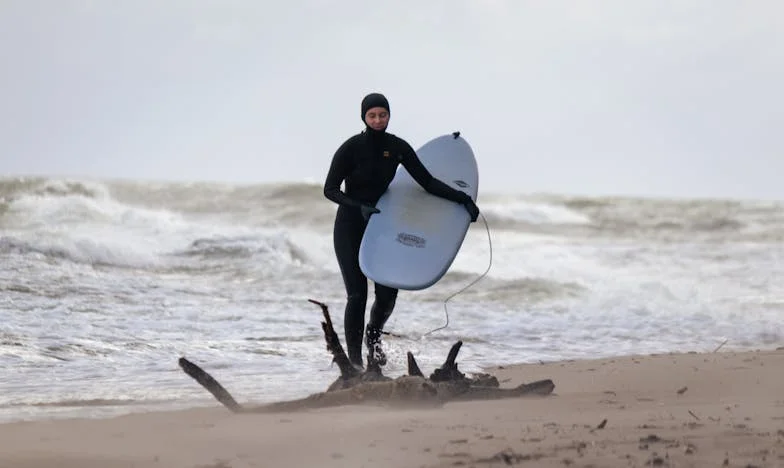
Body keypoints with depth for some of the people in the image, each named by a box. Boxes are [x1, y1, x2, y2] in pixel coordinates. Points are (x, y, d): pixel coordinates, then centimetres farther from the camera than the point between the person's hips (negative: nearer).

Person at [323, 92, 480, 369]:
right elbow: (330, 189, -14)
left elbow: (428, 182, -3)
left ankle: (373, 335, 29)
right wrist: (359, 207, -29)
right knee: (357, 295, -10)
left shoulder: (398, 148, -5)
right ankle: (354, 360, 0)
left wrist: (463, 199, -13)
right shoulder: (351, 148, -16)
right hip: (350, 225, -4)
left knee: (388, 293, -3)